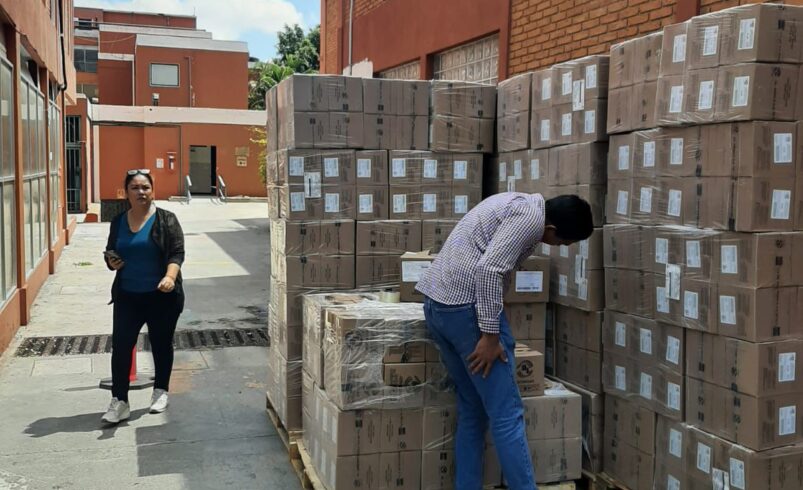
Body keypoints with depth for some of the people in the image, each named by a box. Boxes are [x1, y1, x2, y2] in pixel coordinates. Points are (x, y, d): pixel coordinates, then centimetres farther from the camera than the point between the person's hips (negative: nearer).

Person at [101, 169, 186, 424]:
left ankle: (161, 392, 28)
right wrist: (111, 262, -5)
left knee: (161, 344, 10)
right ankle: (119, 402, 3)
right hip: (127, 296, 3)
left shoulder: (166, 219, -5)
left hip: (161, 296, -3)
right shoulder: (118, 221, 8)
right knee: (120, 346, -3)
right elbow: (111, 252, 19)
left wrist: (170, 276, -28)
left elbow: (177, 253, -11)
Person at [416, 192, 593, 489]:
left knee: (472, 411, 15)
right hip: (466, 307, -10)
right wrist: (491, 335, -17)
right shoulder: (531, 217, -10)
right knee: (506, 416, -4)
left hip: (436, 303, 10)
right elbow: (488, 270, -21)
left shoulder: (519, 204, 20)